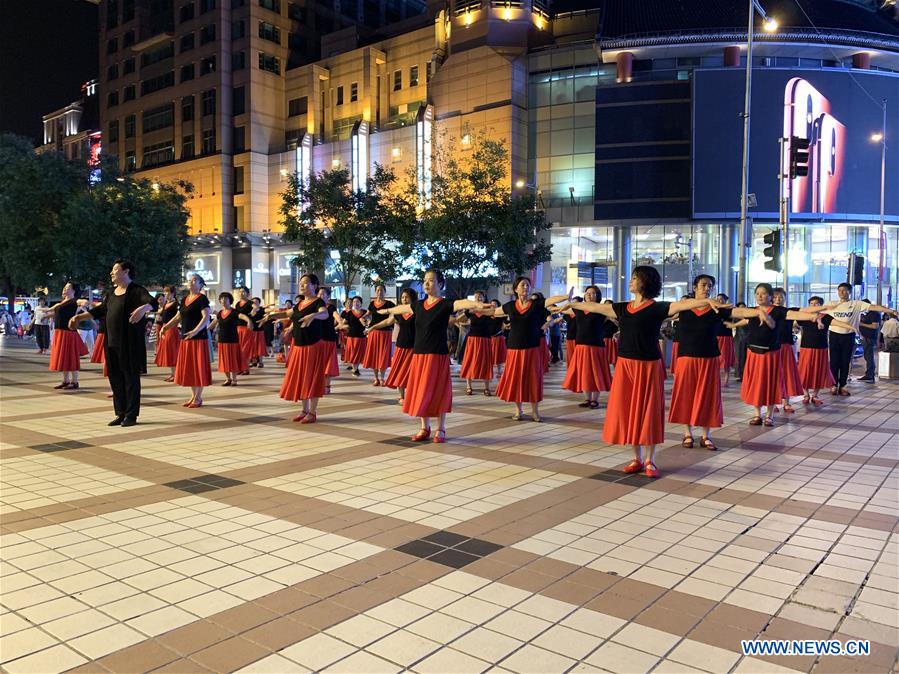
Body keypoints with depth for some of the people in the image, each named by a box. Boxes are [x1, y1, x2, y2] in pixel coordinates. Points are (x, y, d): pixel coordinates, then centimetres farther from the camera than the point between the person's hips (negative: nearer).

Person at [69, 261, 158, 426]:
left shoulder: (136, 291, -7)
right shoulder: (111, 293, 15)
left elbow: (153, 303, -23)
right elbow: (99, 310, 26)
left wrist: (143, 308, -44)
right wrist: (80, 317, 19)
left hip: (130, 342, -7)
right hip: (111, 341, 7)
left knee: (130, 376, -1)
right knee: (114, 377, 10)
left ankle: (131, 415, 7)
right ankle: (120, 413, 20)